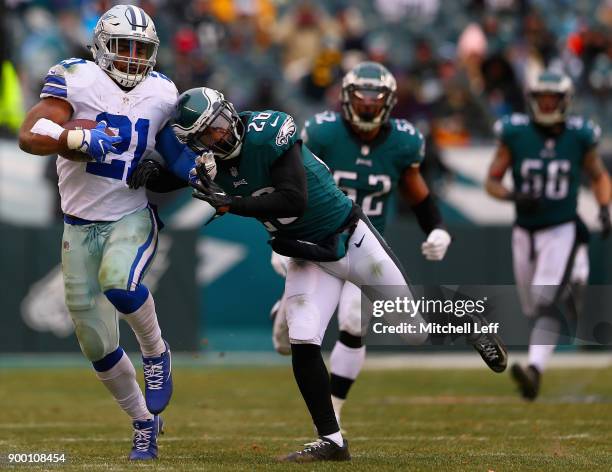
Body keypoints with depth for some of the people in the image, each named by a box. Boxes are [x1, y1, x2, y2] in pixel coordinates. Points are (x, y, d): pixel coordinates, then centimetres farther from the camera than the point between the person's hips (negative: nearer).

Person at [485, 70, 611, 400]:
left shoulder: (579, 136, -3)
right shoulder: (515, 134, -5)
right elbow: (492, 182, 0)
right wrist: (514, 196, -20)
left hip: (562, 231, -3)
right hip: (525, 234, 3)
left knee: (546, 302, -21)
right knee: (535, 310, 15)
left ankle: (535, 369, -32)